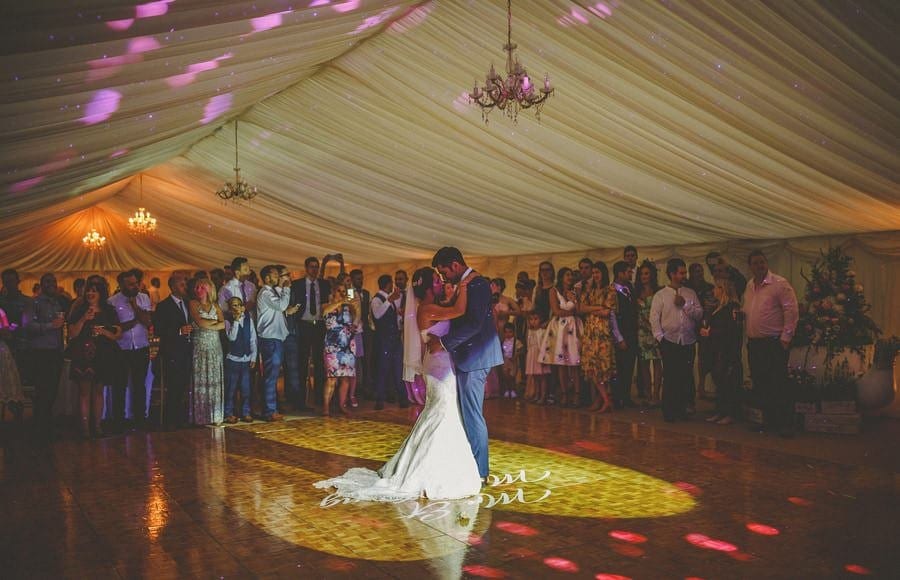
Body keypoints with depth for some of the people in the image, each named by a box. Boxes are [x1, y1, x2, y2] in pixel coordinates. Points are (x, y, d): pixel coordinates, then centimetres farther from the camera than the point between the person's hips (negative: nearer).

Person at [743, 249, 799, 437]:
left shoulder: (779, 284, -8)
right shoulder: (749, 287, 14)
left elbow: (792, 311, -12)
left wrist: (786, 337, -14)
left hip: (774, 343, -7)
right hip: (754, 343, 7)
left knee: (779, 385, -5)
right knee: (760, 385, 12)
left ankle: (786, 425, 3)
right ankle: (768, 420, 23)